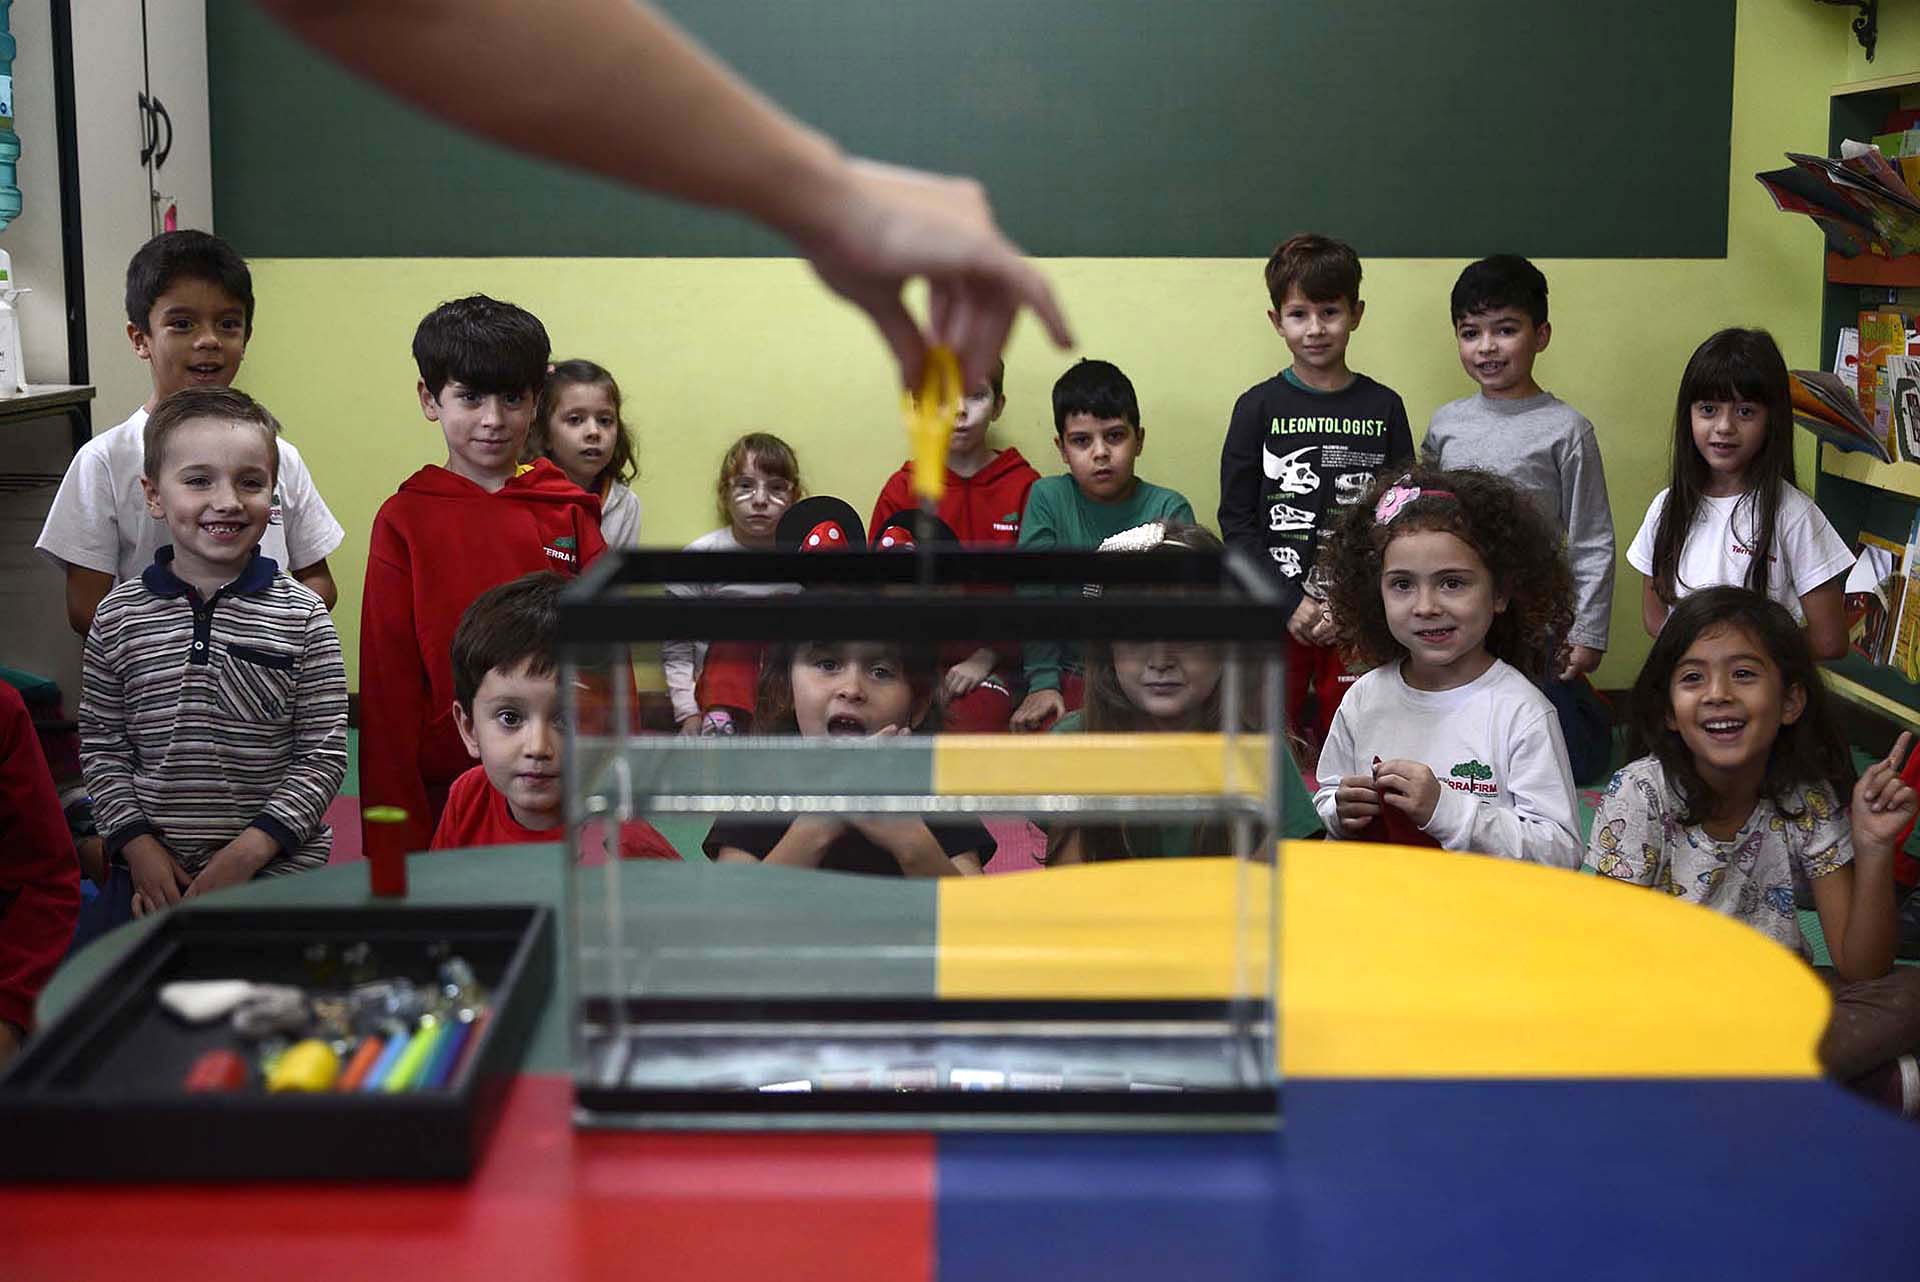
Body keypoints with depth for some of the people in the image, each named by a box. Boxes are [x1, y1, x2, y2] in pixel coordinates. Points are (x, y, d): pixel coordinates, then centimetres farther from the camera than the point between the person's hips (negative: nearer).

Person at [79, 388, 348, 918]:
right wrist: (137, 844, -6)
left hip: (280, 870, -2)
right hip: (153, 876, 2)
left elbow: (323, 755, -6)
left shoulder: (302, 617, -6)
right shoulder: (119, 616, 0)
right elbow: (101, 748, 6)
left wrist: (251, 848, -14)